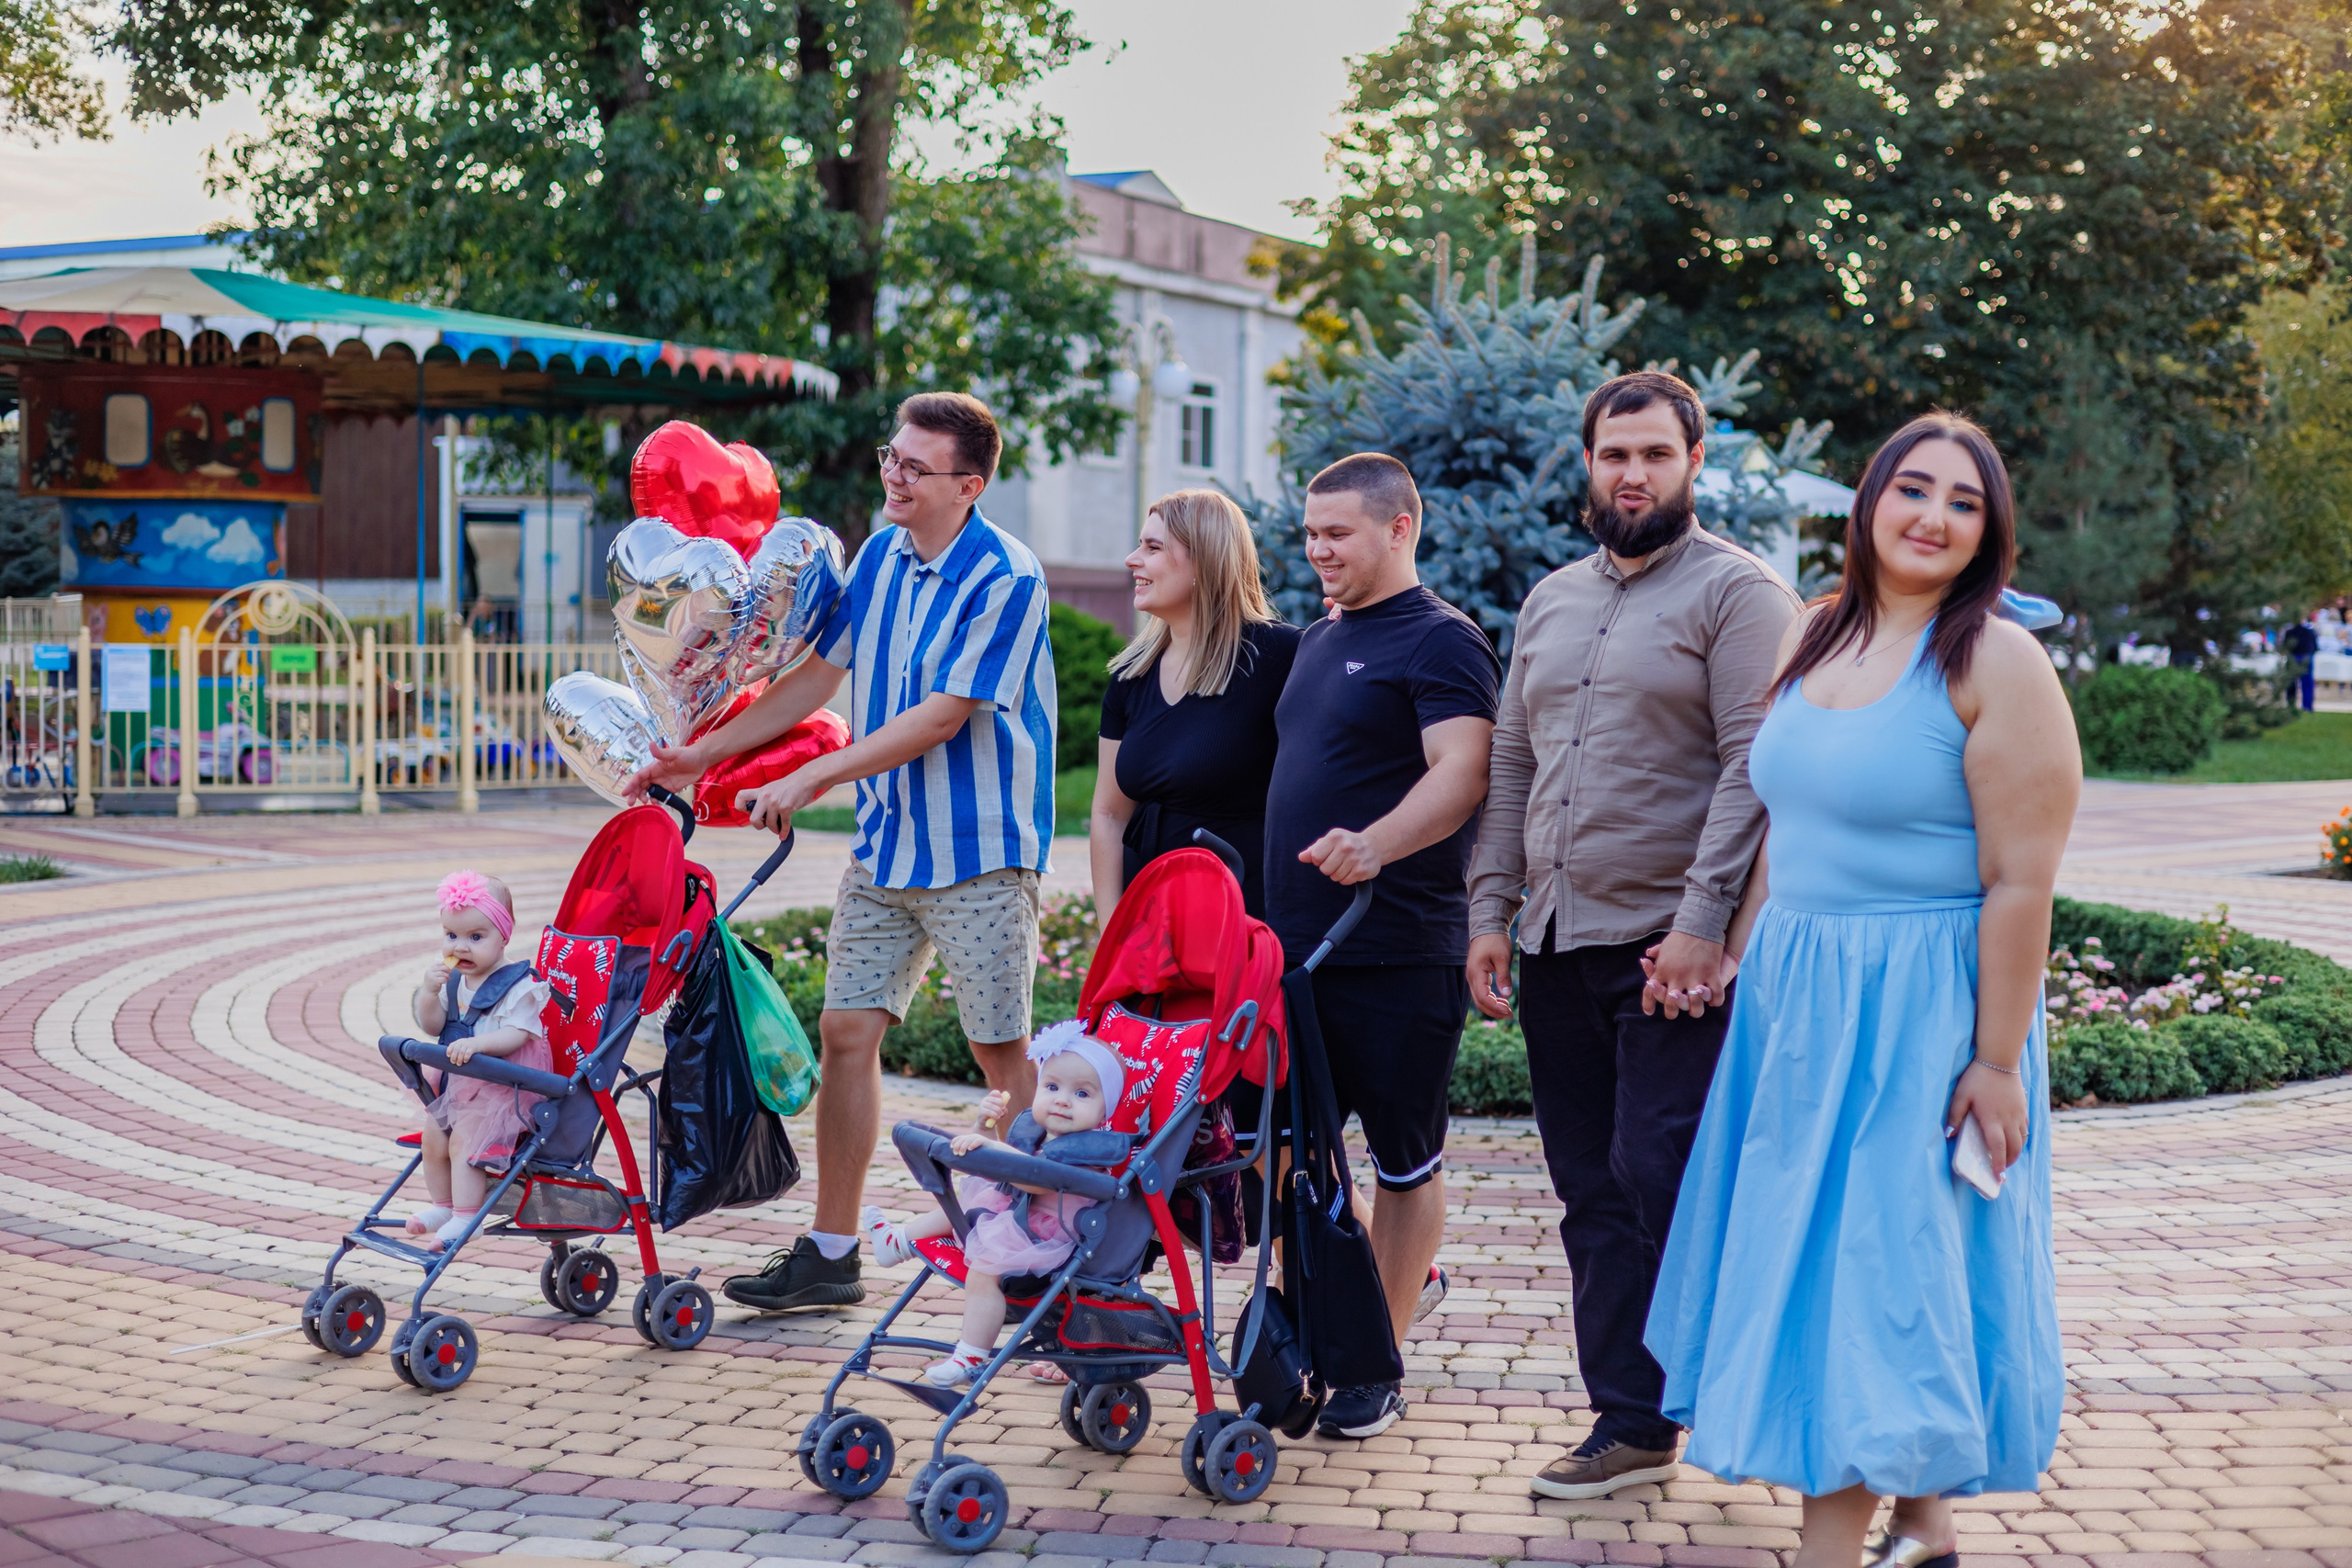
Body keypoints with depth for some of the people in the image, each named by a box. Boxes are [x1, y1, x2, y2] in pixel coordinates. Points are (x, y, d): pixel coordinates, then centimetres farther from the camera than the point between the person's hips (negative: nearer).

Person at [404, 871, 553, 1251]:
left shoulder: (519, 985, -17)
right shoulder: (452, 980, 6)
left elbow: (516, 1035, -25)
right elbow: (431, 1025, 6)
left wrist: (478, 1043, -41)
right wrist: (429, 991, -13)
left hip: (505, 1087, -8)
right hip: (459, 1083, 8)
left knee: (463, 1138, -19)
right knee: (432, 1134, 9)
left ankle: (465, 1217, -12)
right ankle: (443, 1206, 28)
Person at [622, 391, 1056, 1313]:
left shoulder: (1006, 578, -15)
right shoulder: (879, 556, 8)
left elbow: (941, 716, -19)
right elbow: (818, 675, 14)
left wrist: (812, 780, -17)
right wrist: (704, 755, 10)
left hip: (979, 852, -7)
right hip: (884, 844, 7)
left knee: (1002, 1053, 0)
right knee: (847, 1031, 4)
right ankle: (830, 1254, 13)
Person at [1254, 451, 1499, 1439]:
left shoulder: (1441, 641, -8)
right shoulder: (1319, 641, 18)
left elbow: (1462, 773, -22)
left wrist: (1376, 846, -38)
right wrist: (1268, 899, 20)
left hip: (1398, 950, -8)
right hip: (1295, 943, 8)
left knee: (1405, 1156, 4)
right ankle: (1404, 1280, 27)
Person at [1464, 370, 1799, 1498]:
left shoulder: (1737, 592, -4)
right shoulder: (1551, 602, 17)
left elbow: (1755, 769, -13)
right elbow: (1510, 768, 19)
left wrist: (1702, 921, -20)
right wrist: (1490, 912, 11)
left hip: (1670, 950, -7)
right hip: (1555, 944, 7)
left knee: (1661, 1183, -9)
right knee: (1592, 1196, 8)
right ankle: (1628, 1428, 16)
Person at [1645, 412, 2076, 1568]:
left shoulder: (1996, 662, -13)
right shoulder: (1815, 639, 9)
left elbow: (2021, 882, -16)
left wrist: (1997, 1060, -18)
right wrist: (1731, 951, 14)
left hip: (1922, 1007, -7)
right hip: (1794, 996, 7)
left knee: (1870, 1270, -3)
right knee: (1805, 1257, 12)